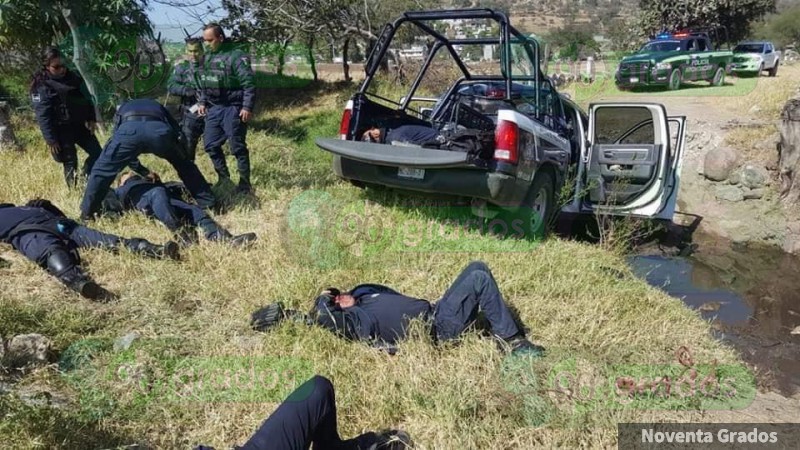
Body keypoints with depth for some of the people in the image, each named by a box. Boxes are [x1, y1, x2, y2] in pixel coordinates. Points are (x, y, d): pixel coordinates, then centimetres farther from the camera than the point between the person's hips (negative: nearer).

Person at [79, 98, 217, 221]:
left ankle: (87, 212, 24)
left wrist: (145, 172, 44)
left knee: (103, 170, 19)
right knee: (186, 167, 22)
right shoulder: (158, 107, 46)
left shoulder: (122, 110, 46)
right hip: (158, 128, 0)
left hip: (128, 128, 0)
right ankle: (209, 204, 24)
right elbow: (179, 134, 35)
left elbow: (121, 153, 40)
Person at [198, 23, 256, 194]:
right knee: (210, 144, 10)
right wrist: (202, 102, 17)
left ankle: (245, 183, 7)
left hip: (232, 108, -8)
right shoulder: (207, 57, 13)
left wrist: (247, 107, -21)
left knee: (237, 147, -3)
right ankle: (224, 178, 24)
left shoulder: (236, 56, -12)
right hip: (213, 108, 8)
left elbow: (249, 84, -17)